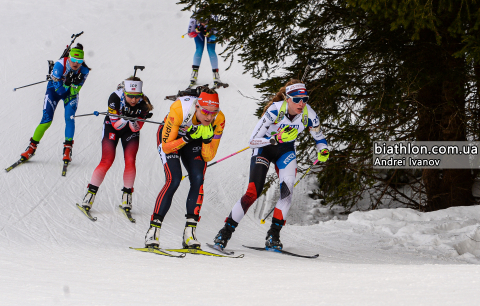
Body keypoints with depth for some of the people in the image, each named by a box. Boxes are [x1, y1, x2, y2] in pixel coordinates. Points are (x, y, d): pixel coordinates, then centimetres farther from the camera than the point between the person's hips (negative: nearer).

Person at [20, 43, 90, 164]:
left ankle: (67, 149, -9)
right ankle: (32, 147, 3)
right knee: (47, 119, -12)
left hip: (71, 92, 2)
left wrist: (75, 82, -39)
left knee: (69, 118, -20)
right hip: (55, 90, -2)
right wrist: (68, 81, -43)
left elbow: (74, 91, -20)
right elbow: (58, 88, -27)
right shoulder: (60, 64, -31)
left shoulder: (84, 70, -24)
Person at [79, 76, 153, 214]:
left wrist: (133, 122, -42)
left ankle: (127, 194, 4)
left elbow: (137, 128, -20)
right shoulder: (115, 98, -32)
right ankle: (91, 193, -3)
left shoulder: (144, 103, -27)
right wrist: (126, 119, -46)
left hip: (130, 130, 2)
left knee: (130, 161, -13)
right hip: (112, 127, -2)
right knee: (107, 161, -12)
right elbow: (116, 124, -27)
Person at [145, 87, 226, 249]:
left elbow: (208, 157, -18)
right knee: (174, 180, -23)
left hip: (195, 140, 3)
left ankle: (190, 231, -15)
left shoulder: (218, 120, -27)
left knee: (198, 179, -20)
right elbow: (166, 147, -28)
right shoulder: (179, 110, -37)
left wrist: (207, 140, -36)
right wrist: (187, 138, -42)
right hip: (170, 137, -3)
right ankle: (153, 228, -16)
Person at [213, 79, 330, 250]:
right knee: (253, 193, -15)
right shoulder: (274, 111, -31)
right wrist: (276, 138, -42)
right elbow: (252, 141, -29)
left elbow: (319, 137, -1)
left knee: (287, 191, -21)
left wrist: (323, 151, -23)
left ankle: (273, 236, -11)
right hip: (264, 148, -3)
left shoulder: (308, 115, -20)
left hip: (285, 152, 3)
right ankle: (225, 232, -3)